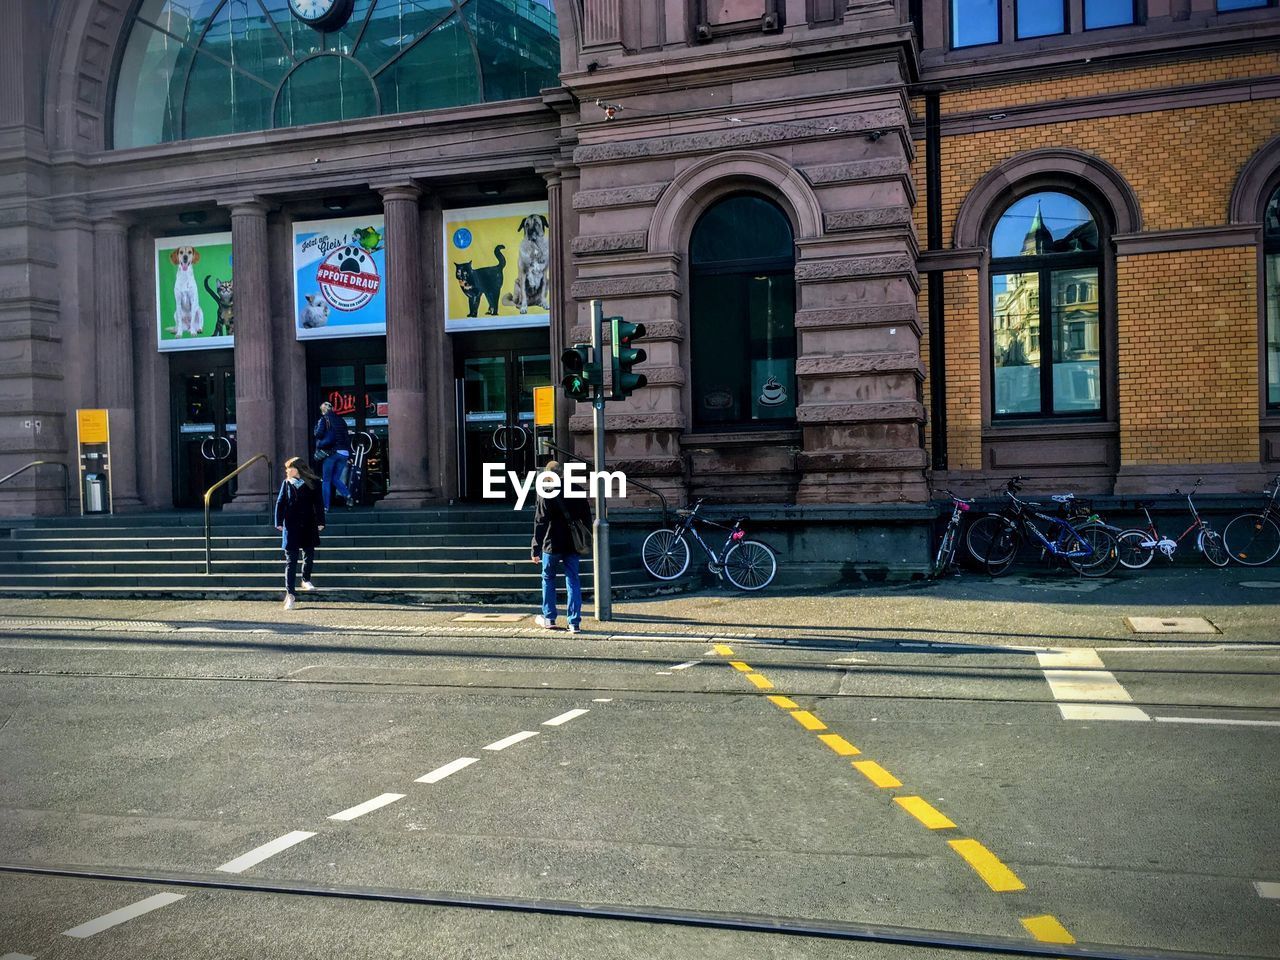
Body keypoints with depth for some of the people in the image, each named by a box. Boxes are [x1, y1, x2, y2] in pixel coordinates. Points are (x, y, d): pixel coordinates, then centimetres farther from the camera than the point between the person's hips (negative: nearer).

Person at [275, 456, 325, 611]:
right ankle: (290, 594, -6)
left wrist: (320, 522, -3)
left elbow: (318, 504, 2)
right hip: (291, 527, 0)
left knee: (309, 555, 11)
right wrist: (279, 523, -4)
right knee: (290, 560, -4)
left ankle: (306, 580, 38)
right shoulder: (286, 483, 4)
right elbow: (280, 503, 3)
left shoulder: (312, 484, 1)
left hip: (309, 527, 0)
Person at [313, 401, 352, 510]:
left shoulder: (323, 419, 0)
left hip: (330, 453, -4)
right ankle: (347, 495, -12)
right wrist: (349, 454, 13)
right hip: (343, 453, 4)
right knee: (336, 479, 14)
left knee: (326, 480, 5)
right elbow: (347, 437, 12)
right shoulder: (341, 420, 13)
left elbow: (319, 433, -13)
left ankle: (326, 506, 2)